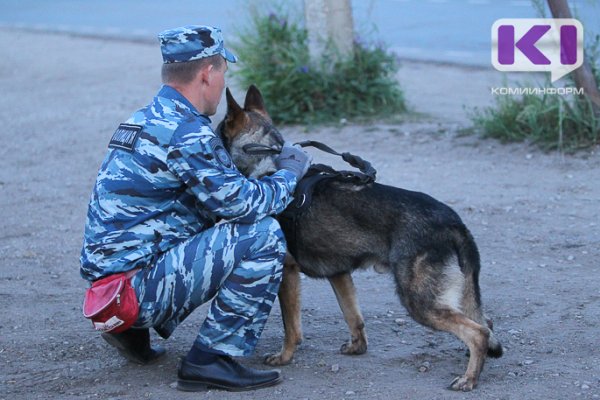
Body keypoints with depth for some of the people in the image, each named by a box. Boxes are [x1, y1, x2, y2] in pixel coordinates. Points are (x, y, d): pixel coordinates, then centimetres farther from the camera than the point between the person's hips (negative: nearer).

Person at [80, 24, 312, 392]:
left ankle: (134, 329, 20)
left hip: (107, 274, 10)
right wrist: (289, 175, 4)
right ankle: (212, 359, -8)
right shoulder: (185, 132, -18)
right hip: (137, 286, -10)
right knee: (263, 235, -12)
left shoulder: (146, 120, 13)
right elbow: (242, 203, -14)